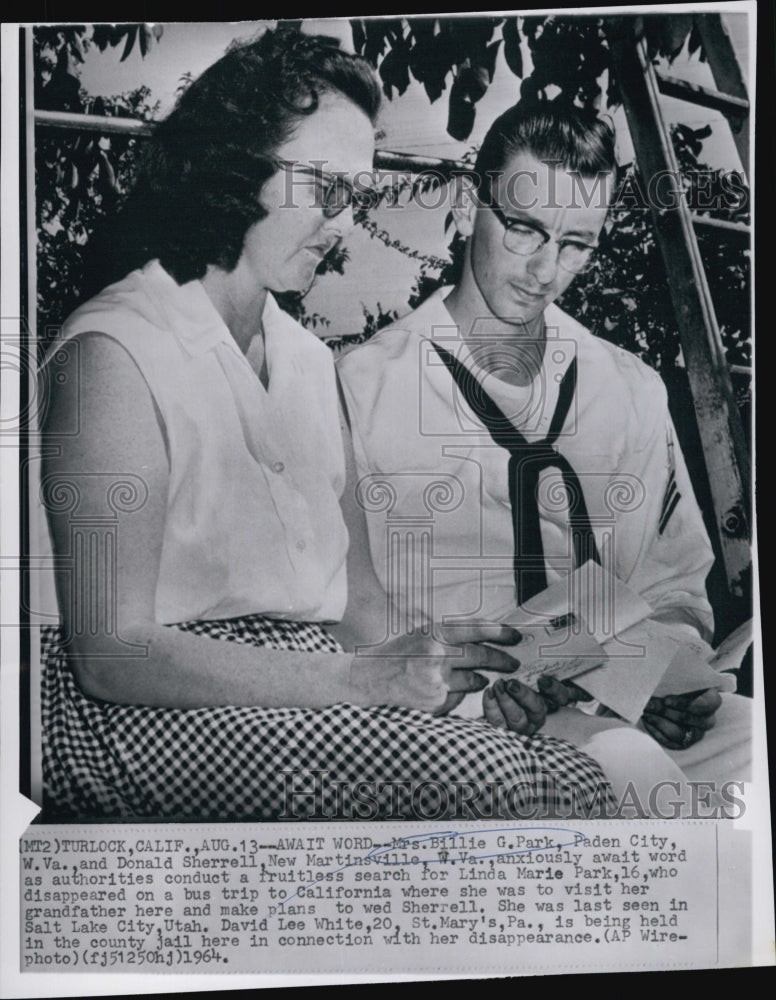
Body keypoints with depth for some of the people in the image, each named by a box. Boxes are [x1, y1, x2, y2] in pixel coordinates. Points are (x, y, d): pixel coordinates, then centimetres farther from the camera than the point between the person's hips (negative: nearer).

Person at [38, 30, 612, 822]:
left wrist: (450, 667, -2)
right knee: (474, 772, -26)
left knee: (579, 777, -14)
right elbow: (112, 654, -15)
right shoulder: (113, 354, -10)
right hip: (142, 717, -6)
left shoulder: (310, 359, 16)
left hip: (311, 693, 7)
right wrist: (360, 678, -19)